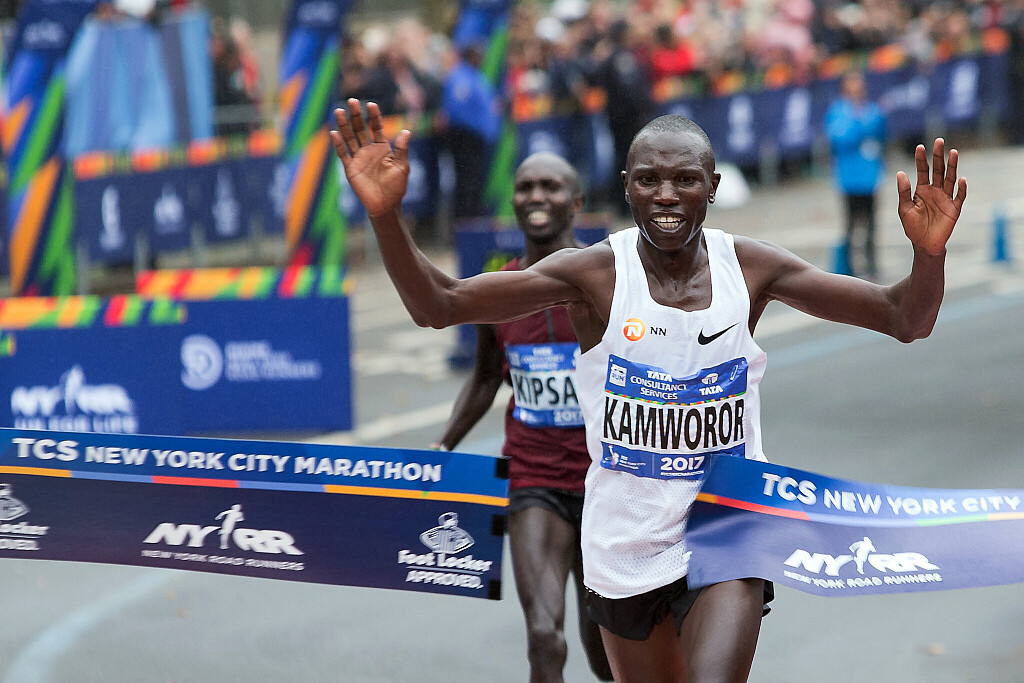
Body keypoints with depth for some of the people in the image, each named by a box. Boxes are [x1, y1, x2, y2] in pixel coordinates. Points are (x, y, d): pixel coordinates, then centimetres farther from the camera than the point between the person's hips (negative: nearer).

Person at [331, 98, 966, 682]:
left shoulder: (751, 267, -6)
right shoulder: (593, 273, -11)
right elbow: (437, 305, -15)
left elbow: (906, 320, -7)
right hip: (625, 541, 1)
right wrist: (386, 215, -33)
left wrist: (929, 253, -29)